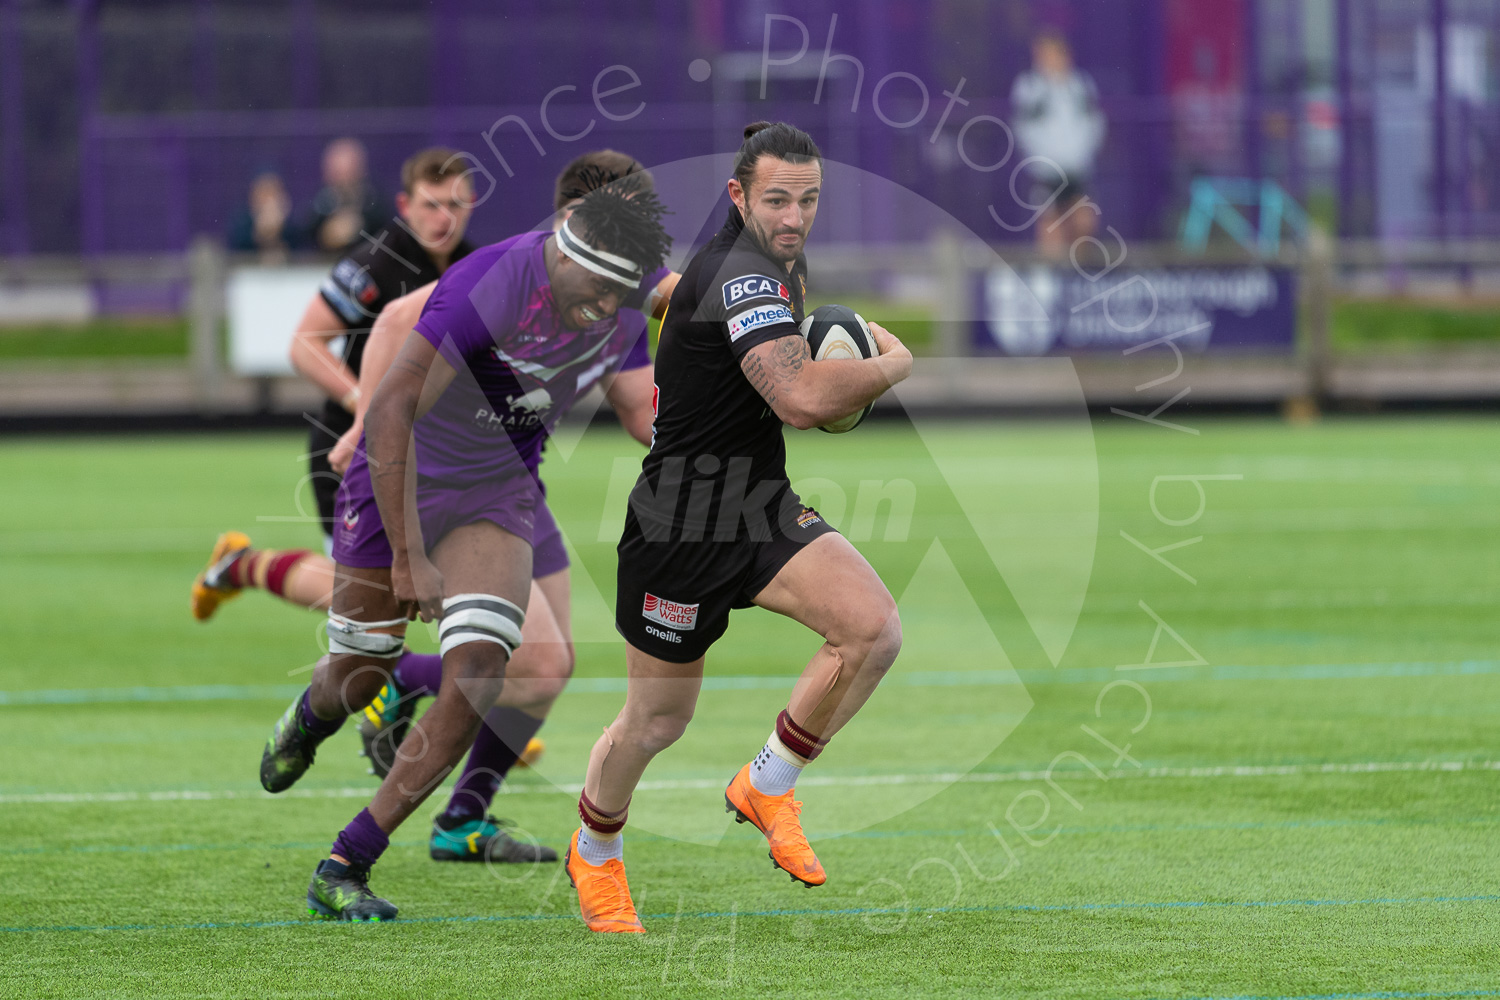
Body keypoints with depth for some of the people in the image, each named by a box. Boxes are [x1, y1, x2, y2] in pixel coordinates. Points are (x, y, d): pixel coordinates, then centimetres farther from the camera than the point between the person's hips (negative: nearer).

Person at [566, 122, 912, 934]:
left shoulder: (781, 264, 7)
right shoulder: (741, 275, -24)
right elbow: (803, 398, -37)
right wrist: (890, 364, -19)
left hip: (762, 510, 8)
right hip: (681, 524, -8)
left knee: (873, 628, -17)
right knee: (657, 721, 7)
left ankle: (766, 784, 3)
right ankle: (594, 854, 37)